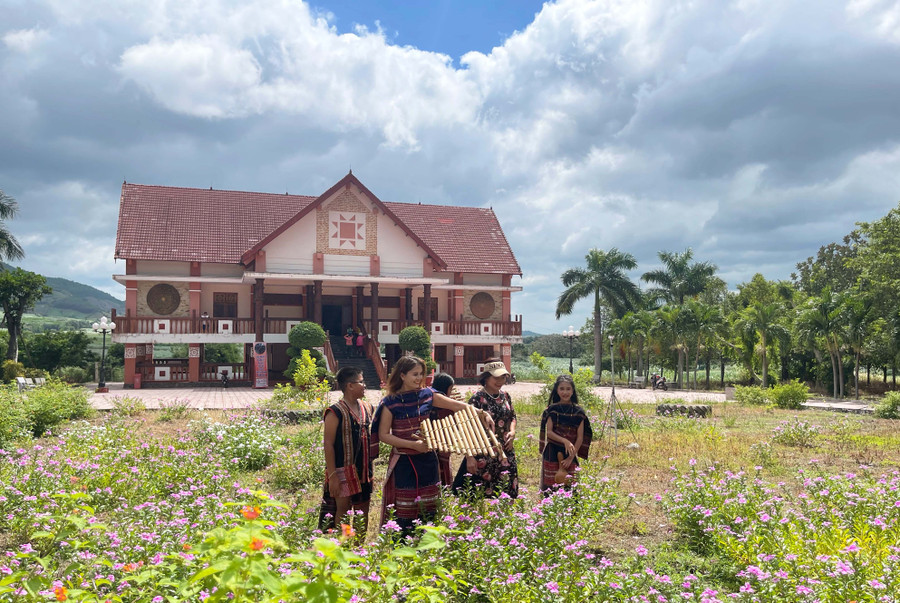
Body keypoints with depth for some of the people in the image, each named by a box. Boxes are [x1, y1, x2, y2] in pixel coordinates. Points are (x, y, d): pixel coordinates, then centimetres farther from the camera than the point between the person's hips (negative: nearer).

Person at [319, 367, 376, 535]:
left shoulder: (367, 408, 8)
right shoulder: (335, 412, -12)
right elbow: (328, 445, -13)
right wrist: (332, 476, -17)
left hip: (364, 470, 7)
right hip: (343, 470, -6)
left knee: (363, 511, 13)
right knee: (343, 510, 0)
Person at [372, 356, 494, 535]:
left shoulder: (427, 394, 1)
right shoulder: (390, 402, -10)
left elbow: (457, 405, 0)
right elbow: (383, 434, -10)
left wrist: (483, 414, -13)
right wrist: (413, 444, -18)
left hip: (427, 460, 4)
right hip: (404, 462, -4)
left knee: (428, 510, 13)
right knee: (404, 513, 3)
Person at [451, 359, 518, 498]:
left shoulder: (505, 396, 6)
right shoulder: (477, 398, -13)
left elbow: (512, 416, 21)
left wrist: (512, 431, 0)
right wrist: (470, 457, -18)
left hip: (505, 453, 6)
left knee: (506, 492, 12)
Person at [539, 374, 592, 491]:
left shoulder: (578, 411, 1)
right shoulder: (552, 410, 0)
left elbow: (580, 437, 0)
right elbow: (549, 432, -5)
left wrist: (571, 457, -6)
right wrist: (564, 441, -21)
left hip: (570, 455, 1)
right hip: (552, 454, -1)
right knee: (551, 486, -1)